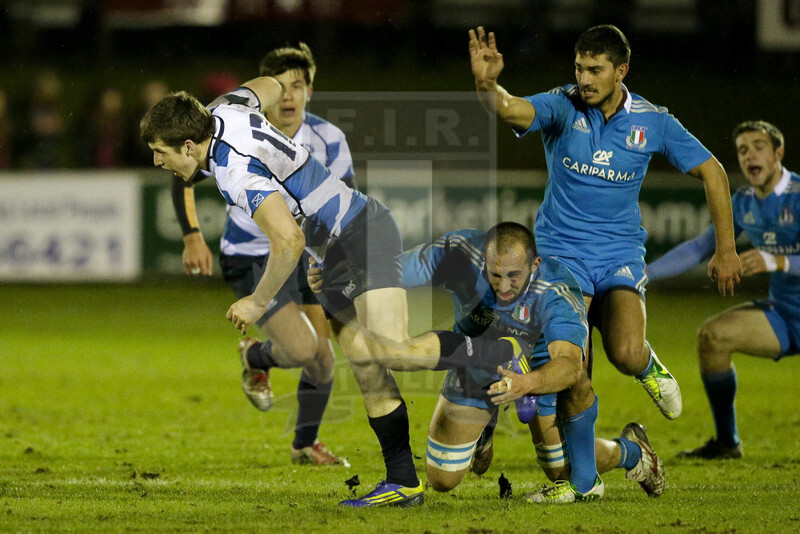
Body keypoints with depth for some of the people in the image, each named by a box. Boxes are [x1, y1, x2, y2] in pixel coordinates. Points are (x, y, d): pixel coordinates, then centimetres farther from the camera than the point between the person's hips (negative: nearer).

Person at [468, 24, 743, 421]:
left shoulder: (652, 121, -3)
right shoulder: (562, 107, -8)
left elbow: (711, 172, 7)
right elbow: (510, 109, -28)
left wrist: (726, 249, 5)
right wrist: (487, 83, -52)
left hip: (621, 254, 1)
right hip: (562, 250, -1)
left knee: (626, 354, -21)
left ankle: (648, 366, 16)